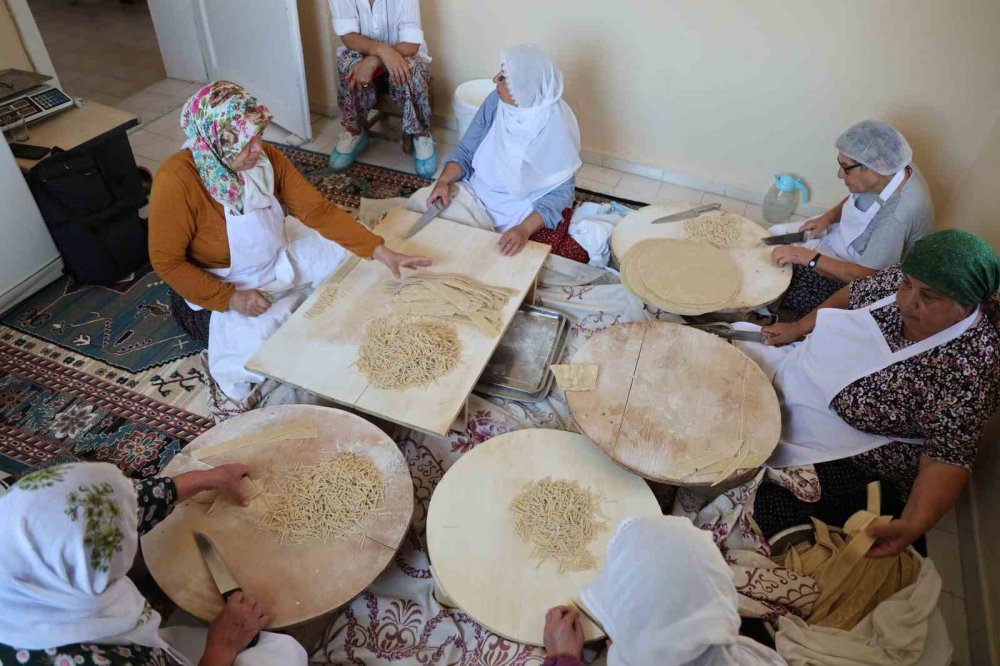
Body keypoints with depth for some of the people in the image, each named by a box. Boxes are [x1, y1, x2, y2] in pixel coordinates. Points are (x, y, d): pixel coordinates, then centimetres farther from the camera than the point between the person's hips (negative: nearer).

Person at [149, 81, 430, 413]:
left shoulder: (266, 158, -15)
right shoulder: (176, 181, -29)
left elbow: (318, 209, -15)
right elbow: (166, 261, -20)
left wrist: (381, 251, -24)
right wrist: (231, 299, -27)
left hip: (278, 259, 6)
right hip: (214, 290, -6)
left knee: (358, 260, 0)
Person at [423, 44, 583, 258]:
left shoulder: (556, 125, -21)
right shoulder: (495, 101, -7)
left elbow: (560, 191, -18)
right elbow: (466, 152, 2)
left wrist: (525, 229, -33)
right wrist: (444, 181, -17)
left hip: (521, 208, -5)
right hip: (477, 191, 5)